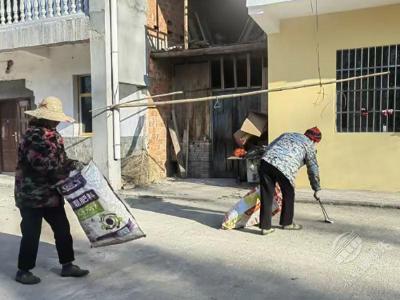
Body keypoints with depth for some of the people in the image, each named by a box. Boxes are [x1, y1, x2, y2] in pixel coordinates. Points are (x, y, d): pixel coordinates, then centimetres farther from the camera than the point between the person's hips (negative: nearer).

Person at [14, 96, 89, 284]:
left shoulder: (52, 135, 11)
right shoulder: (33, 135, -18)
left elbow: (58, 160, 20)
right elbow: (46, 164, -26)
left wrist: (72, 164, 3)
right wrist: (72, 165, -18)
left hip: (51, 193, 9)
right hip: (32, 194, -9)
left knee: (62, 229, 11)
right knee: (31, 234, 3)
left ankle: (67, 265, 23)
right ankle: (23, 271, 20)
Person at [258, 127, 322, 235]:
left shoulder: (287, 135, 33)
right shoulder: (309, 145, 18)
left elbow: (268, 148, 27)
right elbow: (313, 169, 17)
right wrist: (316, 188, 26)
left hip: (266, 161, 5)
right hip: (284, 168, -5)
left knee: (266, 196, 8)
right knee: (288, 195, 17)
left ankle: (265, 226, 11)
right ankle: (287, 223, 30)